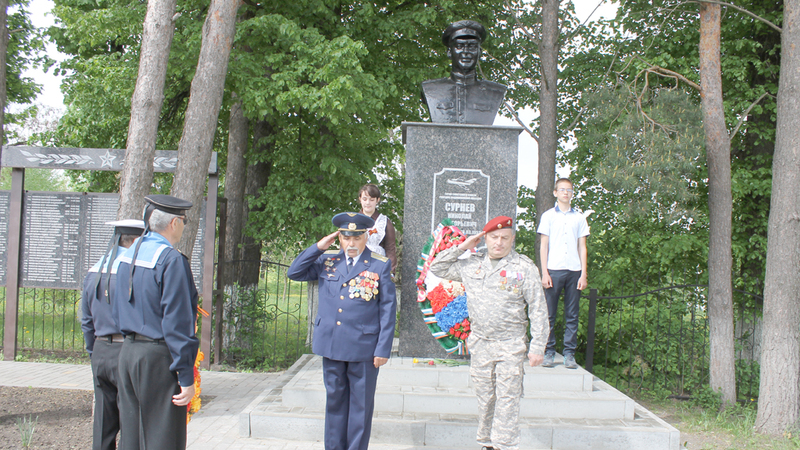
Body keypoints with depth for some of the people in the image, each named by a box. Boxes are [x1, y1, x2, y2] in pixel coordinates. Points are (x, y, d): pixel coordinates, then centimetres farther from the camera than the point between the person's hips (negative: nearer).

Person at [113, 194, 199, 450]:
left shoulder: (129, 254, 11)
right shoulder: (171, 260, -15)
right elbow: (177, 322, -18)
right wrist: (186, 377, -15)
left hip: (128, 352, 8)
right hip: (159, 359, -8)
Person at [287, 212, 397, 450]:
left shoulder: (380, 265, -3)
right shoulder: (327, 260, 8)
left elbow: (388, 308, -3)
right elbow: (294, 273, 7)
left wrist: (383, 349, -8)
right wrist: (318, 247, -2)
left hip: (364, 347, -3)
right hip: (331, 344, 3)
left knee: (361, 404, 4)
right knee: (335, 401, 13)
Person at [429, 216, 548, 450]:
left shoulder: (524, 267, -5)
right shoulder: (471, 264, 7)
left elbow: (538, 310, -5)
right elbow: (437, 268, 15)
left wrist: (537, 347, -9)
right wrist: (461, 248, 3)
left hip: (510, 345, -4)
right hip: (479, 343, 4)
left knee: (507, 399, -5)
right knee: (484, 397, 10)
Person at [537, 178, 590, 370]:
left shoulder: (579, 218, 13)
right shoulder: (548, 216, 9)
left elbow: (582, 247, 12)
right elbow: (543, 246, 6)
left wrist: (583, 274, 3)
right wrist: (544, 273, -3)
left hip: (574, 270, 2)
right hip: (554, 269, -2)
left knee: (572, 316, 1)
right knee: (550, 314, -2)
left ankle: (569, 354, 4)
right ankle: (549, 353, 4)